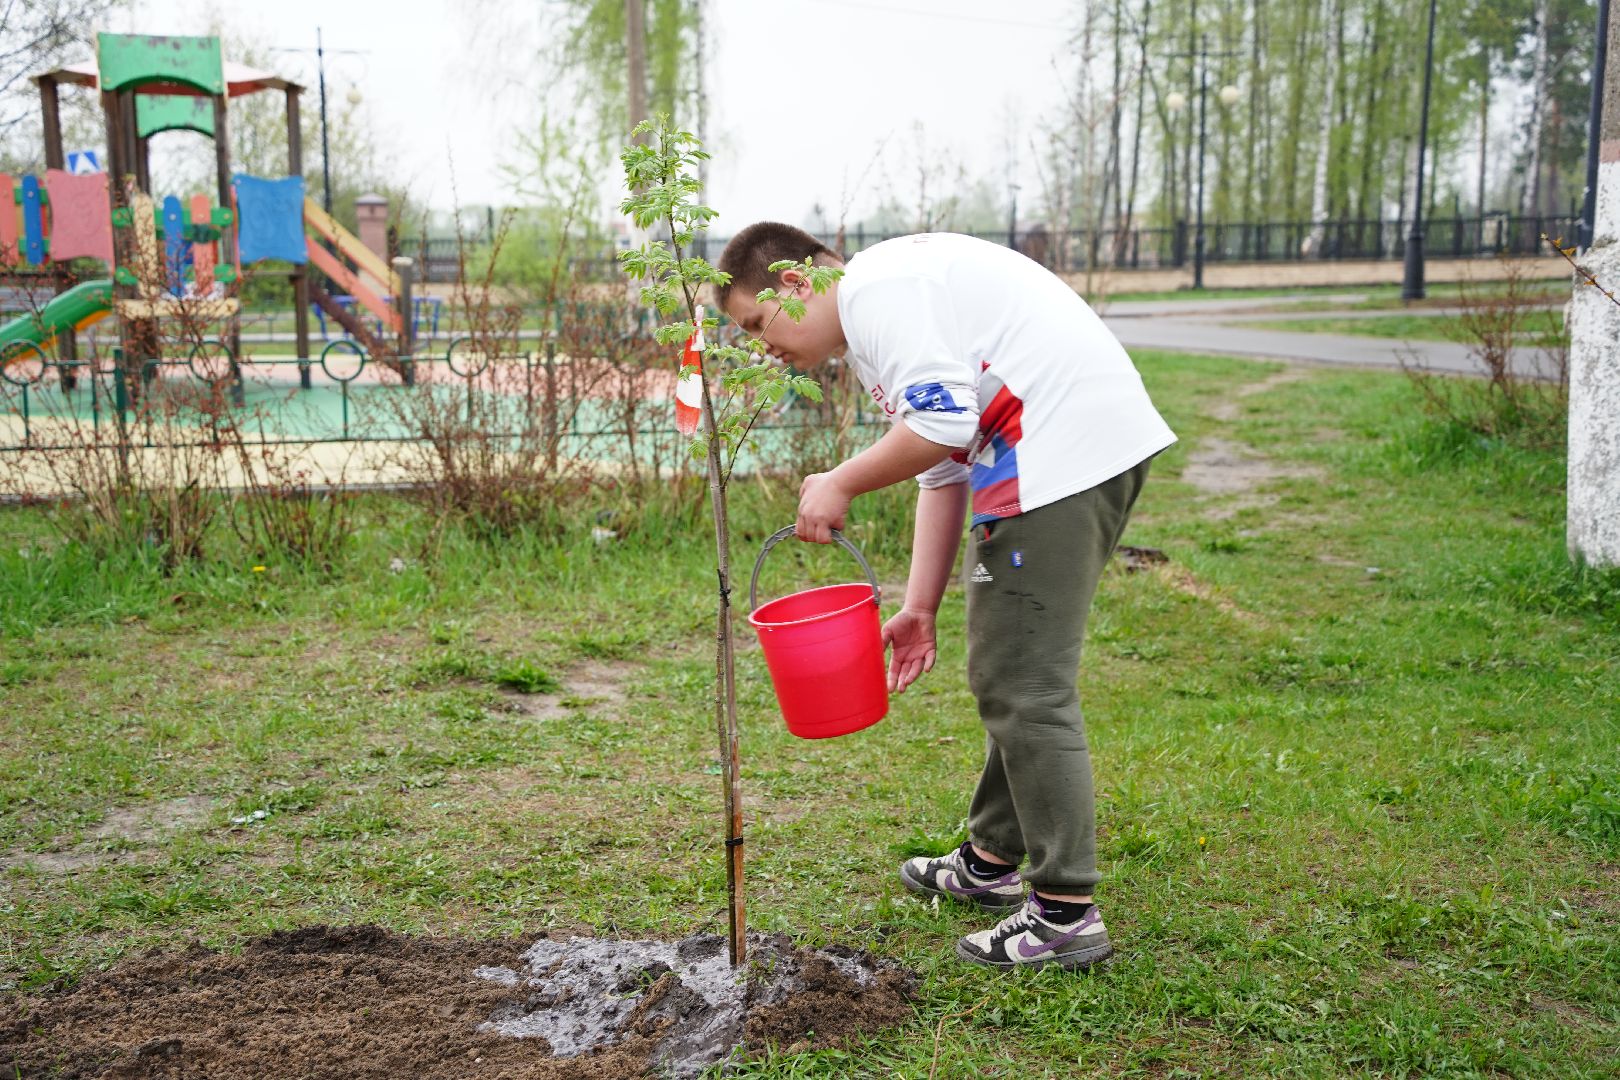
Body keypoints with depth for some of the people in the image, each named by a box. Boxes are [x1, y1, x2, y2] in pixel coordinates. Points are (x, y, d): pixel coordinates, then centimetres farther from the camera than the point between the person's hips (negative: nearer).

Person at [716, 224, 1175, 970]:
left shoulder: (876, 287, -9)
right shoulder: (875, 332, 24)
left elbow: (944, 424, -21)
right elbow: (943, 473, 24)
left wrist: (841, 484, -7)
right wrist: (919, 608, 18)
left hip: (1064, 450, -11)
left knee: (1021, 684, -7)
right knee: (1011, 674, 19)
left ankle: (1065, 914, 1)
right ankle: (992, 862, 33)